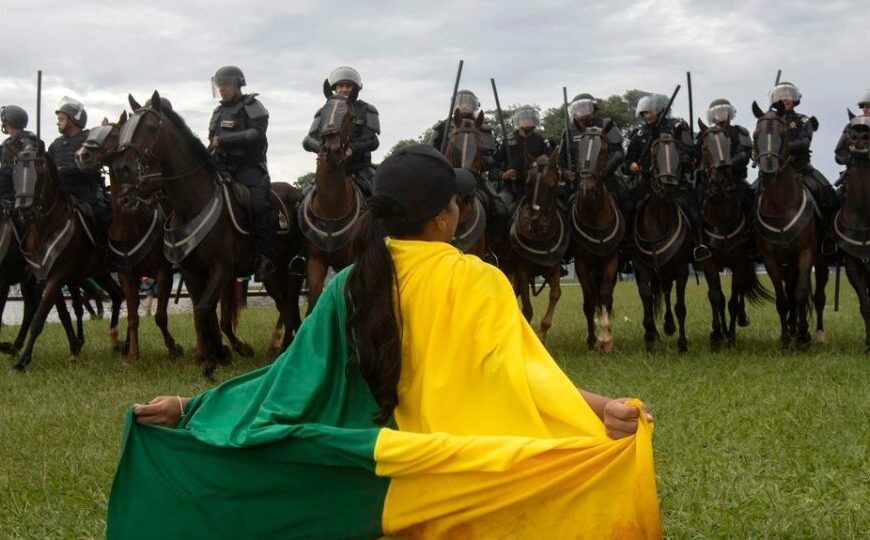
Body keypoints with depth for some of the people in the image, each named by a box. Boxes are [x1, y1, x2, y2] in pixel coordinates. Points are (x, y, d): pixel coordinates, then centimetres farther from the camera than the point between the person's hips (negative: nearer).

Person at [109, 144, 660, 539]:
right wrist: (600, 408, -40)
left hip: (390, 475, 3)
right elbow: (519, 369, -29)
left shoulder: (352, 287, -5)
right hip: (472, 479, -3)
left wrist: (191, 408, -1)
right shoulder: (477, 282, -15)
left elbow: (293, 376, -7)